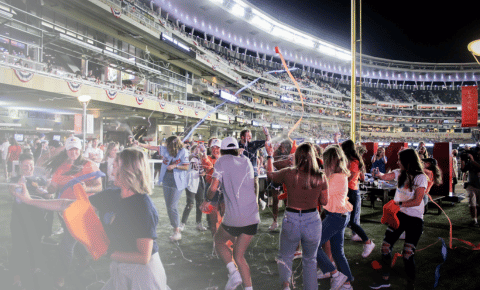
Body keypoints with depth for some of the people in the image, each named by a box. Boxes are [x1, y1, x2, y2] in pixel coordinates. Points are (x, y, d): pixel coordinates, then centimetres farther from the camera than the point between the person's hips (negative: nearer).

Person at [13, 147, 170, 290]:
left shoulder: (144, 207, -25)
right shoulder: (110, 195, -2)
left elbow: (144, 257, -24)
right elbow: (68, 205, 7)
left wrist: (107, 253, -16)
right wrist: (29, 200, 10)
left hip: (143, 269, -6)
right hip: (119, 269, 7)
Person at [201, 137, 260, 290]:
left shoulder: (222, 161, -2)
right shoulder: (246, 161, 13)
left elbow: (213, 187, -13)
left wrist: (208, 200, 4)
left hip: (234, 218, -4)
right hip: (252, 216, 5)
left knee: (219, 240, 23)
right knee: (239, 255, 16)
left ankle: (233, 272, 4)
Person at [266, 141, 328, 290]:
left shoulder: (288, 173, -11)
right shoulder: (321, 177, -9)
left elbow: (270, 174, 9)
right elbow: (324, 201, 2)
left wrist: (269, 155, 20)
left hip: (291, 220, -1)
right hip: (313, 221, 1)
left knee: (285, 257, 19)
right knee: (310, 260, 22)